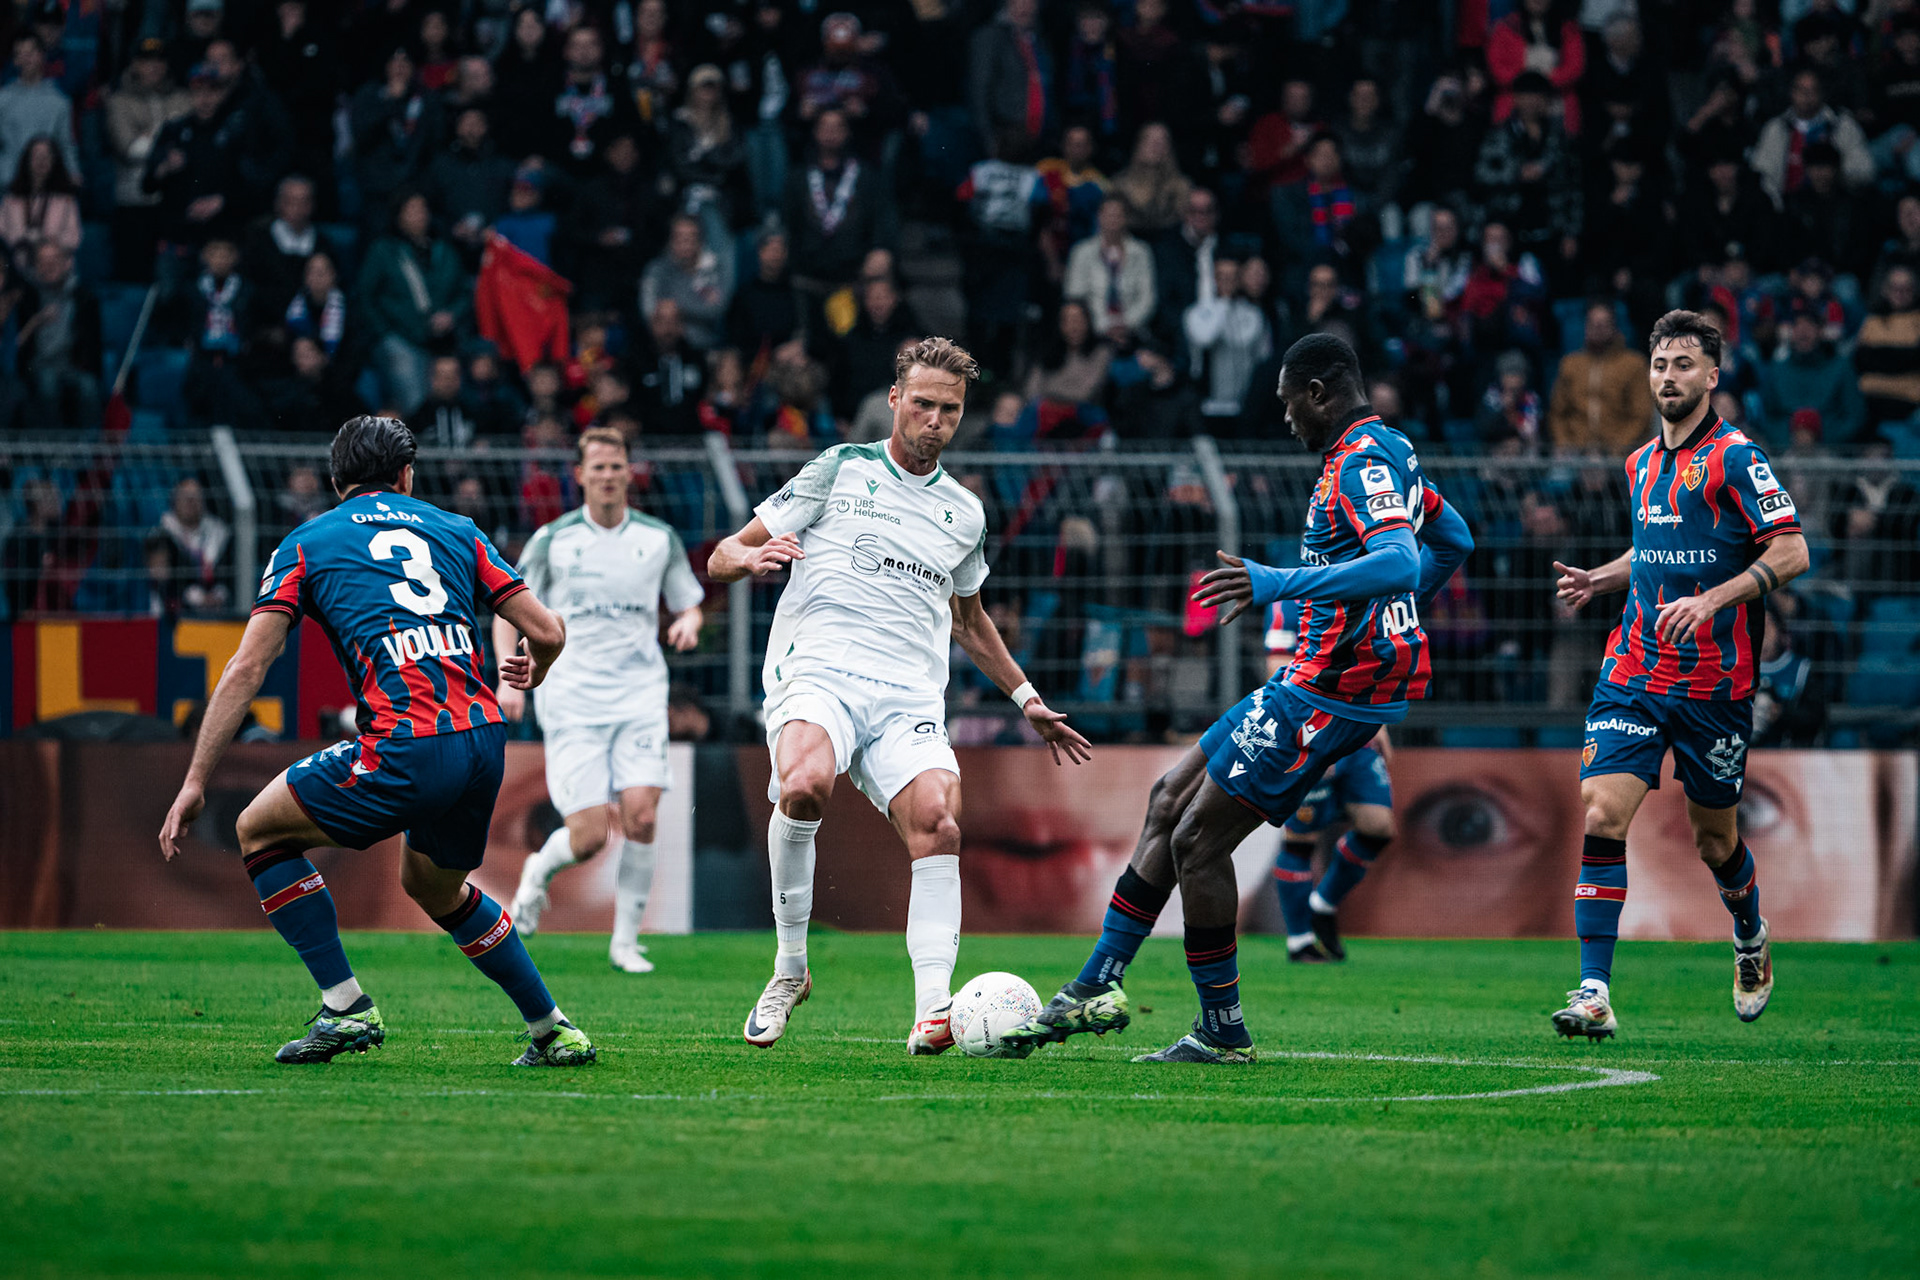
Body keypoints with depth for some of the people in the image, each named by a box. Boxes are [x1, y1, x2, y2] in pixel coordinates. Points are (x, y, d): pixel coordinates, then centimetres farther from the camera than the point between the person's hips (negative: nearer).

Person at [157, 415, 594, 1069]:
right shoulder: (457, 531, 20)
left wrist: (196, 782, 5)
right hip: (486, 741, 5)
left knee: (259, 830, 15)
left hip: (407, 746, -5)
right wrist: (530, 674, 39)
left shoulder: (306, 544, 12)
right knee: (432, 886, 31)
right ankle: (554, 1031, 30)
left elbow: (248, 667, 3)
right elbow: (548, 632, 14)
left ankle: (346, 1007, 8)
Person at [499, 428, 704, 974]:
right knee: (589, 836, -9)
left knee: (641, 817, -15)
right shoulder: (552, 539, 1)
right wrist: (510, 677, -5)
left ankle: (626, 941, -1)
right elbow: (509, 610, 8)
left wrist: (688, 622, -7)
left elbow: (687, 603, 17)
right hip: (573, 699, -2)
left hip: (640, 694, 2)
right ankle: (539, 872, 27)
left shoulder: (660, 539, 6)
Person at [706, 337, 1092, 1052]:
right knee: (806, 786, -35)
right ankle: (790, 969, -18)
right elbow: (721, 560, 10)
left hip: (910, 697, 3)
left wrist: (1026, 699, 36)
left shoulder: (965, 514, 22)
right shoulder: (840, 471, 10)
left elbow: (968, 620, 39)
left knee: (936, 819, -26)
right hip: (817, 668, -3)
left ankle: (933, 1011, -32)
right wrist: (751, 558, -14)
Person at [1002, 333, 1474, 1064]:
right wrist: (1387, 621, 32)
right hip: (1316, 679, 11)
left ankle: (1222, 1031, 3)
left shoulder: (1365, 461, -17)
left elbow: (1397, 564, -34)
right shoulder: (1383, 452, 14)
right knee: (1170, 800, 15)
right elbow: (1453, 541, 28)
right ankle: (1095, 990, 18)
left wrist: (1280, 585, -37)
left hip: (1333, 692, -11)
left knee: (1196, 842, -7)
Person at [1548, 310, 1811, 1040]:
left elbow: (1791, 553, -13)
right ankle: (1594, 994, -14)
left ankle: (1751, 940, 41)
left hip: (1715, 685, -5)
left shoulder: (1735, 456, -8)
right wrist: (1599, 580, 11)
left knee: (1714, 840, 9)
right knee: (1601, 815, -13)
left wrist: (1712, 599, -24)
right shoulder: (1642, 464, 13)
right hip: (1634, 675, 5)